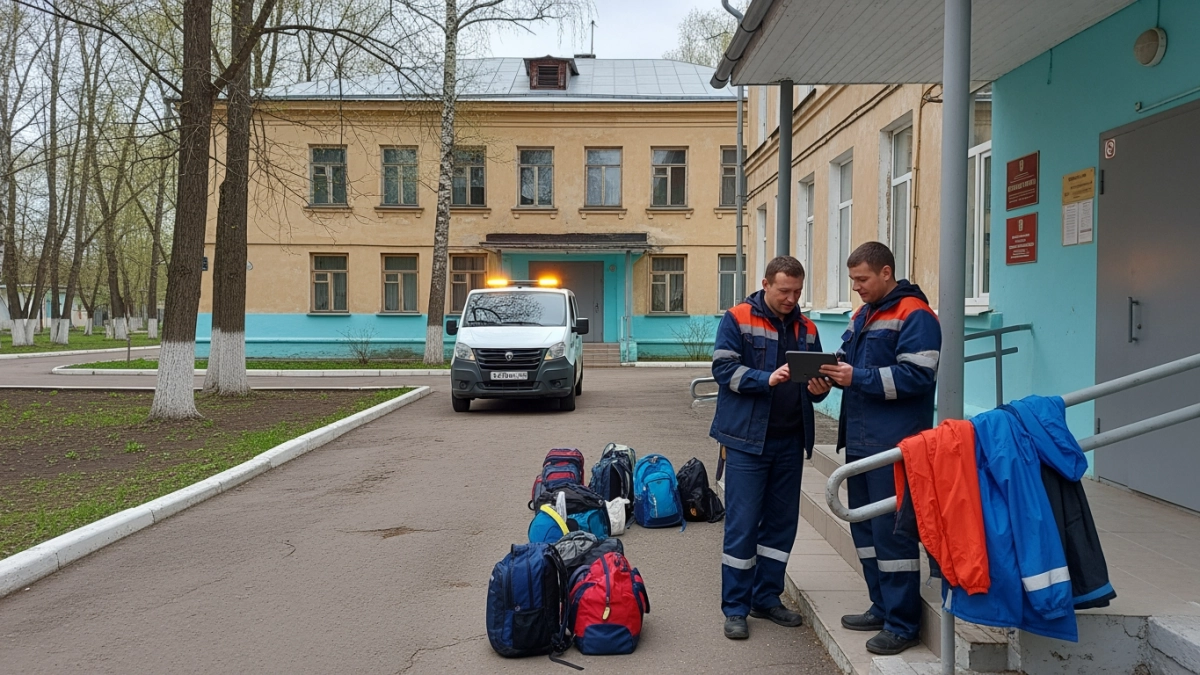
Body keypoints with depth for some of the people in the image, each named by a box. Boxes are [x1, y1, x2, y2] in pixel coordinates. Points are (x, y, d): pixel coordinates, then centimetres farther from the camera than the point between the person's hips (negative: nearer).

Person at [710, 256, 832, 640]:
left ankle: (767, 598, 26)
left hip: (790, 441, 6)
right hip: (747, 439, -5)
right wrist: (768, 379, -25)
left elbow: (815, 380, 13)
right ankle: (735, 607, 9)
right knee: (742, 525, -2)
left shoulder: (806, 329, 11)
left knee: (782, 523, 12)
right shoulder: (738, 319, -4)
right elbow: (724, 368, -13)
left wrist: (818, 389, -10)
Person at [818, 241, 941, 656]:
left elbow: (916, 376, -19)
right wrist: (832, 372, -1)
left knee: (891, 533, -4)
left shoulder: (914, 315, -10)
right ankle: (882, 607, 29)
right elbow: (850, 363, 21)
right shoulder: (862, 316, 18)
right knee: (864, 528, 16)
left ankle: (902, 624, 6)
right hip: (860, 442, 9)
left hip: (894, 446, -9)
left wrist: (857, 378, -20)